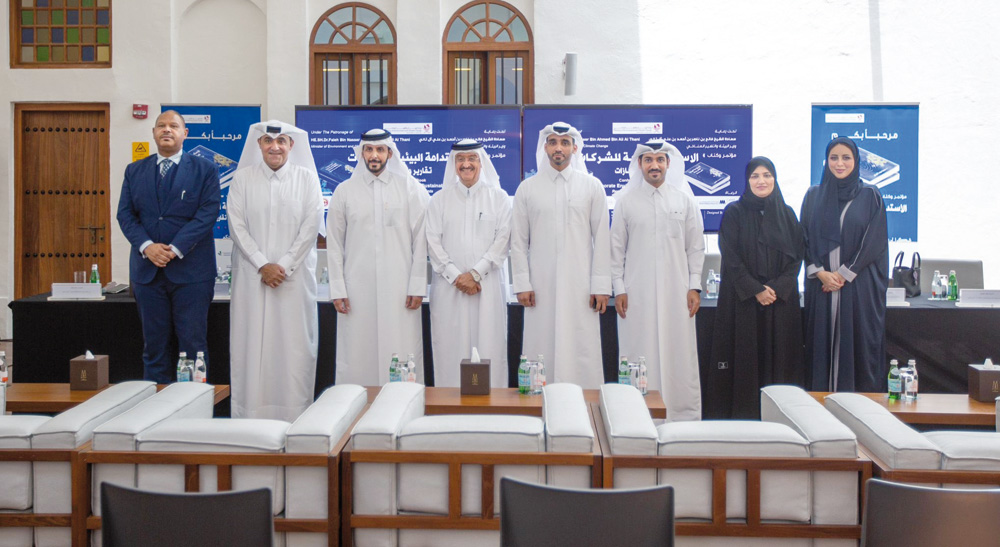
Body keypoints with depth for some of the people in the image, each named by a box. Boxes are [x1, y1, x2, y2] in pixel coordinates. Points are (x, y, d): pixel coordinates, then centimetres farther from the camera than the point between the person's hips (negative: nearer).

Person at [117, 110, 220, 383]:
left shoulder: (205, 169, 3)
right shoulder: (134, 171, 14)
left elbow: (208, 213, -7)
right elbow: (125, 214, 7)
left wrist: (175, 248, -15)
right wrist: (146, 246, -10)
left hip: (190, 268, -3)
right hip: (147, 269, 3)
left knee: (193, 343, -2)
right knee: (154, 345, 8)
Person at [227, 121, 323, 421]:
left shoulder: (307, 178, 5)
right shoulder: (243, 178, 6)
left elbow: (311, 226, -2)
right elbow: (237, 225, 0)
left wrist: (284, 266, -10)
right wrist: (263, 265, -9)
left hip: (295, 275, 0)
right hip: (252, 275, 1)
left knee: (294, 345, -1)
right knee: (252, 345, 1)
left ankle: (295, 417, 5)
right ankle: (250, 416, 7)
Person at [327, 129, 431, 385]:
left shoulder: (411, 189, 5)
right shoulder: (344, 191, 9)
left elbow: (421, 241, 2)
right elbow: (334, 244, 9)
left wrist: (417, 287, -4)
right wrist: (337, 289, 2)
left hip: (399, 290, -1)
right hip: (358, 290, 1)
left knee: (401, 356, -2)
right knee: (358, 357, 1)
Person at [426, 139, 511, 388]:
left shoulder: (498, 197, 7)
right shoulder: (439, 199, 9)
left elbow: (502, 239, -1)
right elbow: (433, 242, 2)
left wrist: (476, 273, -10)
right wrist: (455, 276, -8)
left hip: (488, 284, -1)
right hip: (449, 284, 1)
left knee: (489, 344, -2)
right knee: (450, 346, 0)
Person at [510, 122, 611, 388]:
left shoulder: (592, 186, 6)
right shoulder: (527, 188, 8)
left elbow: (601, 239, 3)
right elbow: (518, 241, 7)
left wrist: (601, 286, -2)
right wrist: (522, 284, -1)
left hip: (580, 286, 0)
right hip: (541, 286, 1)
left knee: (582, 351, -1)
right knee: (542, 351, 1)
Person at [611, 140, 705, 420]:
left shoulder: (685, 201, 8)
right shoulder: (625, 201, 5)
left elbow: (696, 247, 9)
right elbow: (617, 247, 6)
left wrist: (694, 286, 2)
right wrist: (619, 289, 0)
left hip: (676, 292, 1)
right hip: (637, 294, -1)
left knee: (679, 355, 2)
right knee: (640, 356, 0)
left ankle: (683, 416, 10)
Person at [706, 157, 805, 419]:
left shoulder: (787, 214, 10)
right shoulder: (734, 212, 2)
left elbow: (797, 257, 6)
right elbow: (731, 258, -5)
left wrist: (776, 289, -9)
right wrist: (755, 289, -13)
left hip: (781, 299, 3)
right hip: (742, 299, -2)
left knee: (778, 358, 2)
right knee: (745, 358, -2)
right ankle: (742, 415, 4)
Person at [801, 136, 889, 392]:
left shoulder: (870, 196, 4)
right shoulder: (813, 196, 10)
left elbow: (874, 241, -3)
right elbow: (805, 239, 7)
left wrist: (844, 274, -10)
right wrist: (820, 272, -8)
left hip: (859, 286, -2)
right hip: (820, 284, 2)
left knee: (859, 342, -1)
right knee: (822, 343, 2)